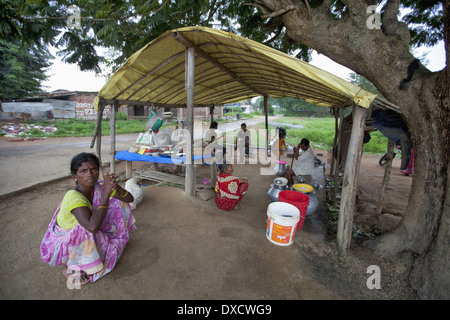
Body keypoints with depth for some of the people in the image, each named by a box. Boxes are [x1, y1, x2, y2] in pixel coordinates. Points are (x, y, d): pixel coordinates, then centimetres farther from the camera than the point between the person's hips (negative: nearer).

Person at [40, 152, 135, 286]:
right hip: (63, 240, -5)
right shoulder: (73, 197, -35)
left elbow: (130, 199, -16)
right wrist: (106, 193, -45)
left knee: (118, 202, -3)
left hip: (87, 235, 5)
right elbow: (92, 227, -50)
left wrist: (116, 187, -36)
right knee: (85, 231, -35)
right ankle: (71, 268, -8)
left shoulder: (99, 186, -18)